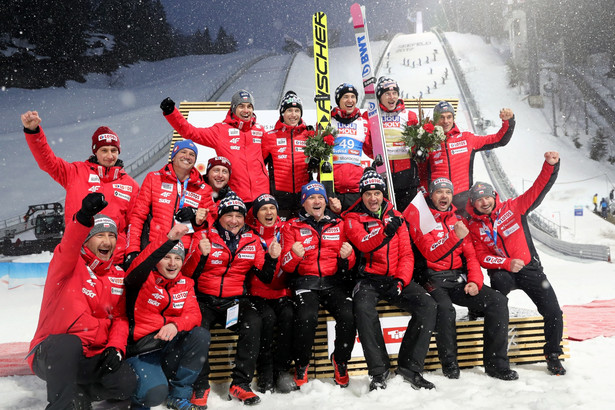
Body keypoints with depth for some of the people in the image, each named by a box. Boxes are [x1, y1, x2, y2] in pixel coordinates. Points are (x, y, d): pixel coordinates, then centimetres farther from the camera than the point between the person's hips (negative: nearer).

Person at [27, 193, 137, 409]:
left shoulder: (118, 275, 8)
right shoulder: (69, 264, -8)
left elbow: (119, 317, 8)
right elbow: (68, 248, -34)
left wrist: (116, 347, -10)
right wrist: (83, 218, -54)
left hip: (92, 357, 5)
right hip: (50, 353, -5)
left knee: (126, 383, -16)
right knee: (69, 344, -38)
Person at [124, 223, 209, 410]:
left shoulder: (185, 284, 6)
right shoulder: (144, 279, -9)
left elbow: (193, 314, -5)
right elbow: (139, 266, -32)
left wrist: (175, 325, -28)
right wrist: (169, 239, -48)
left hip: (171, 348, 5)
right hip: (141, 349, -5)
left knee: (201, 335, -20)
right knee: (155, 393, -27)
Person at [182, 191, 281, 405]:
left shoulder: (252, 240, 7)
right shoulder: (204, 236, 0)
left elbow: (265, 277, 4)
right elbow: (188, 273, -7)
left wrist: (272, 258, -15)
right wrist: (200, 254, -25)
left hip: (236, 301, 2)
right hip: (205, 300, -1)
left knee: (253, 323, -26)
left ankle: (240, 384, -11)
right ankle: (200, 385, -6)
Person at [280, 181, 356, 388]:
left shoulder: (338, 224, 15)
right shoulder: (292, 226, 8)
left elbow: (347, 267, 15)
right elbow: (286, 266, 2)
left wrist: (346, 256, -9)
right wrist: (294, 255, -21)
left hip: (333, 282, 2)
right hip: (305, 281, -2)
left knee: (348, 315, -25)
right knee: (306, 317, -30)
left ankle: (340, 361, 4)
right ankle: (301, 364, -2)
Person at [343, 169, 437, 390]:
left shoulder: (396, 217, 14)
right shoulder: (353, 219, 5)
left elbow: (406, 254, 9)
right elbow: (364, 244, -15)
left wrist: (401, 280, -7)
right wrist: (386, 231, -32)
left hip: (395, 278, 3)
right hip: (368, 279, -3)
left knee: (428, 306, -19)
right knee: (363, 307, -33)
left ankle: (410, 366, -8)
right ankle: (379, 371, -20)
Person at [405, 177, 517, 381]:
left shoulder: (457, 219, 16)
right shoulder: (420, 217, -2)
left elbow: (471, 255, 13)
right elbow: (431, 254, -14)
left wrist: (474, 281, -4)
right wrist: (455, 237, -27)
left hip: (459, 277, 6)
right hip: (434, 278, -5)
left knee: (498, 301, -12)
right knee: (445, 308, -34)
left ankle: (496, 364, -3)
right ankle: (449, 364, -10)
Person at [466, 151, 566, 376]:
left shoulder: (513, 207, -1)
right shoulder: (474, 226, 0)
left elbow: (538, 189, -5)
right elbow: (481, 256, -4)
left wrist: (551, 165, -20)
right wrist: (506, 263, -19)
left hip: (530, 268, 1)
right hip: (503, 271, -1)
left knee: (553, 312, -8)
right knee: (499, 281, -37)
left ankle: (553, 356, 19)